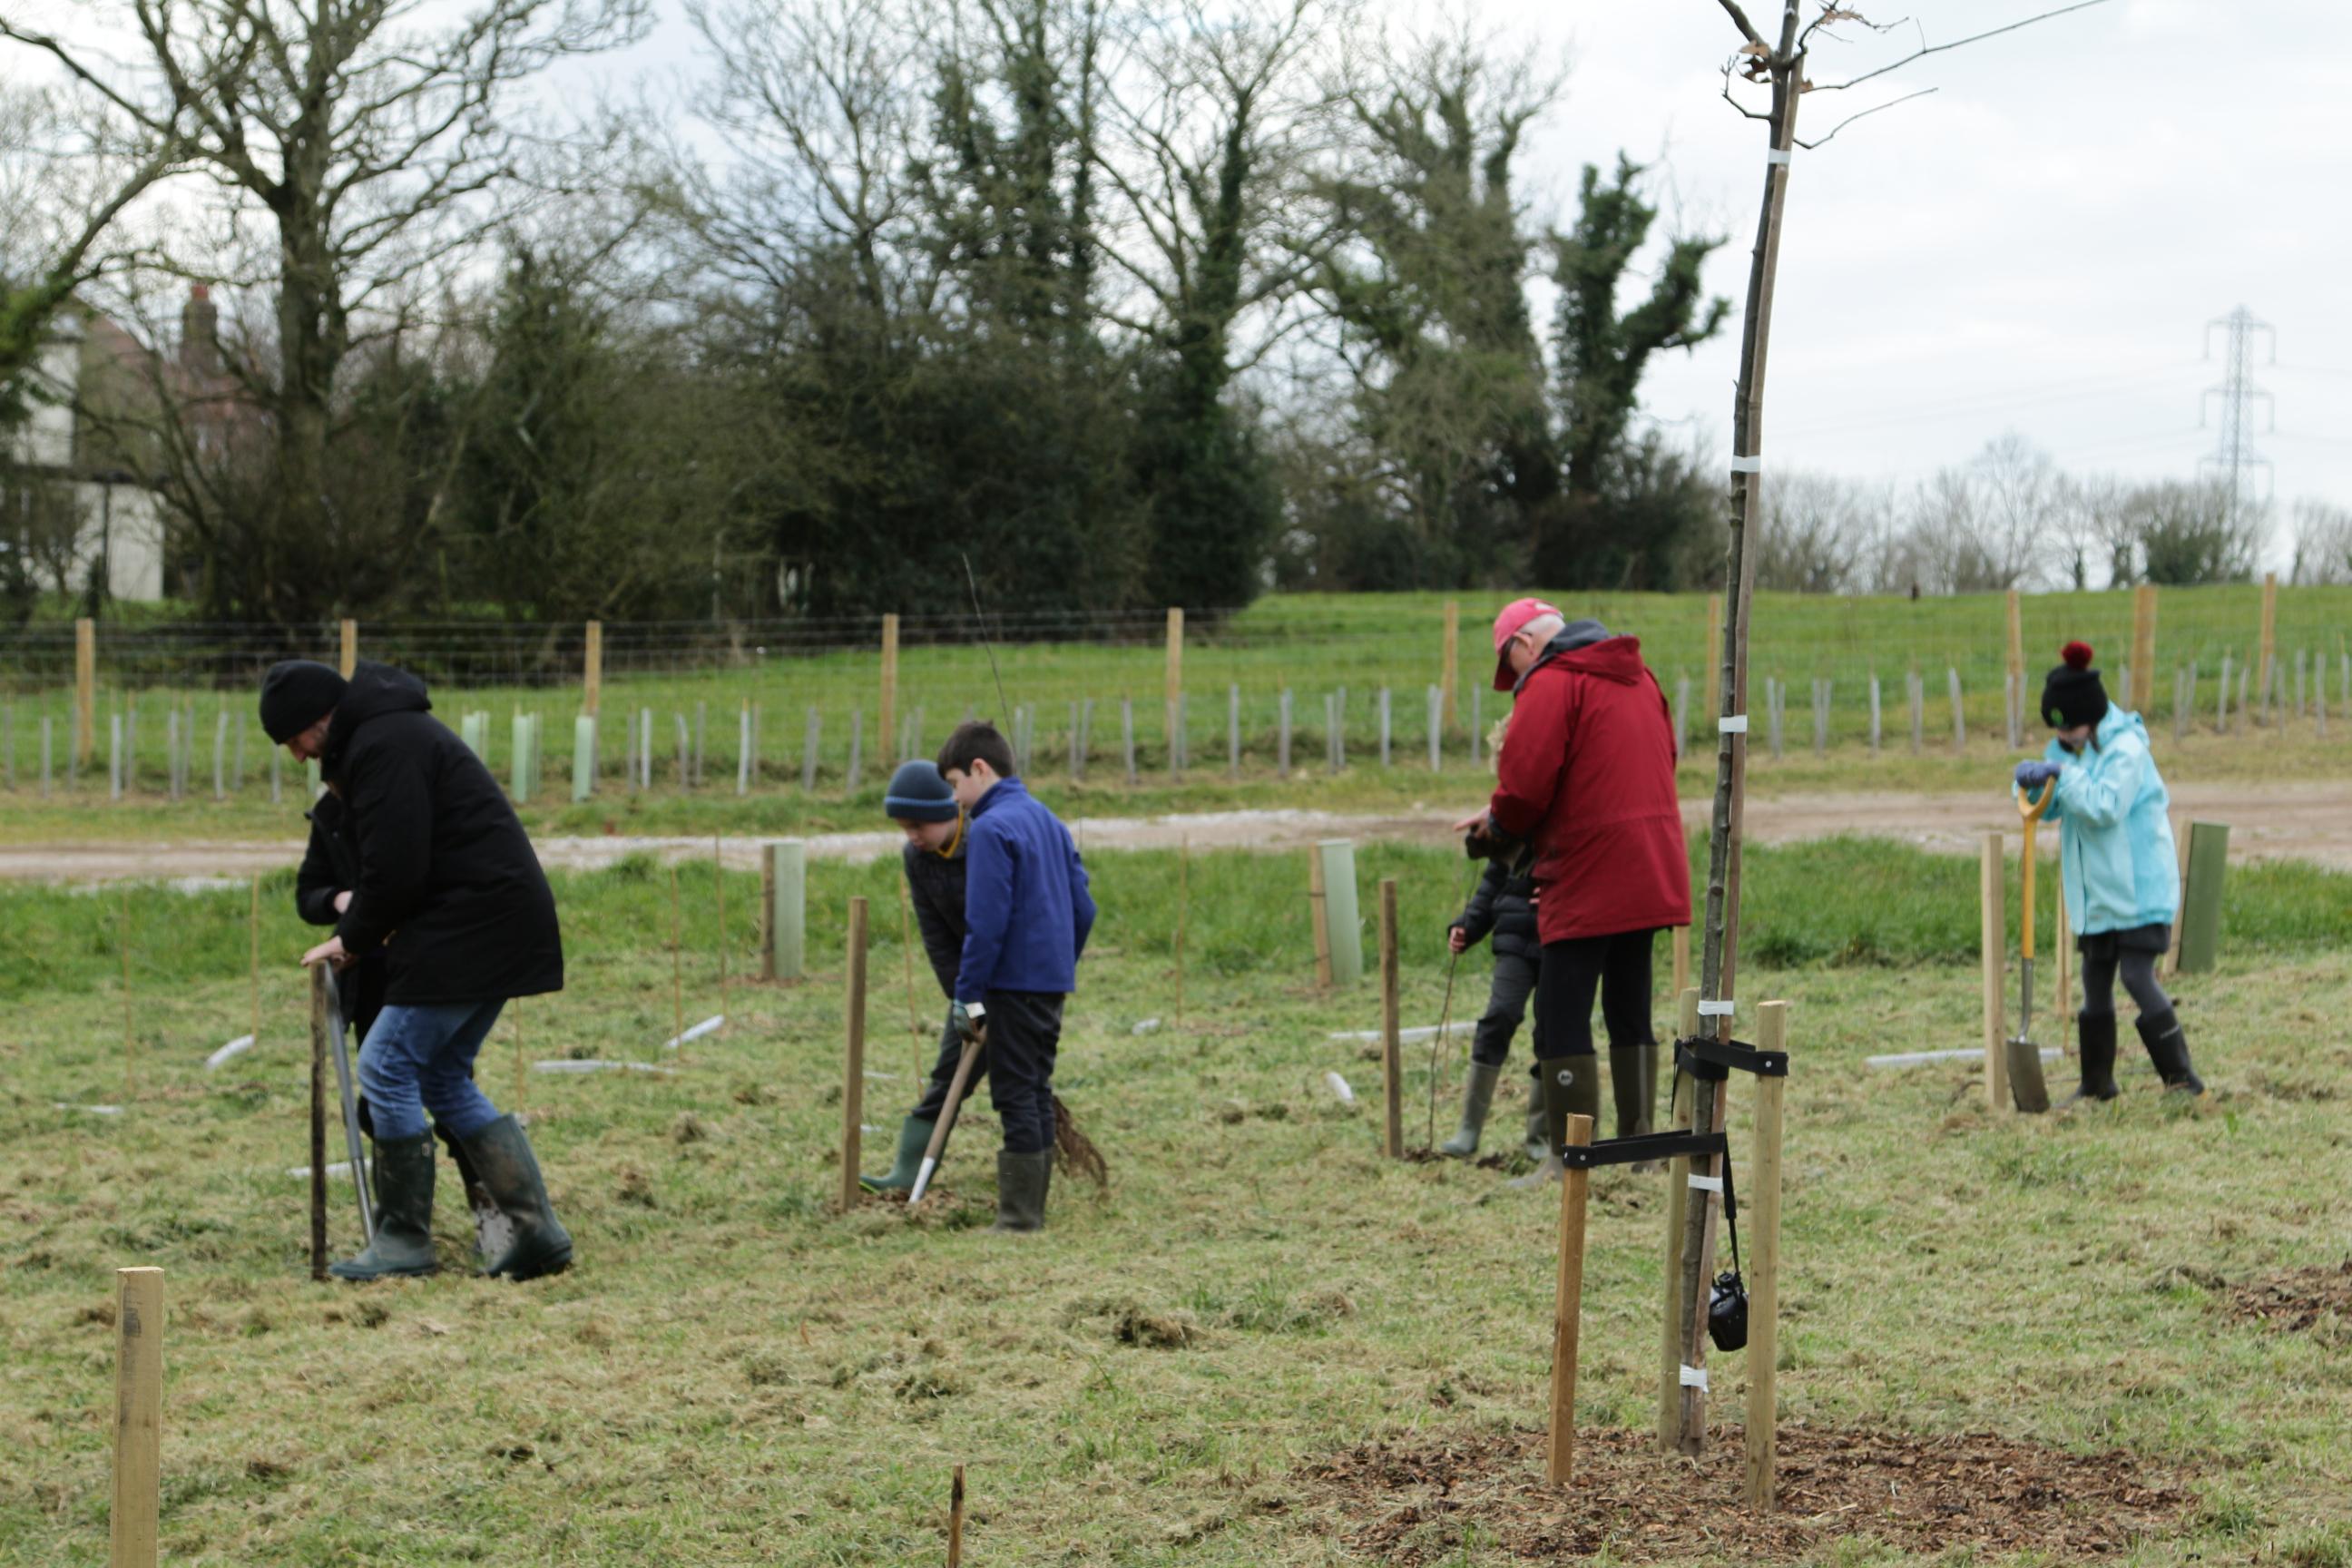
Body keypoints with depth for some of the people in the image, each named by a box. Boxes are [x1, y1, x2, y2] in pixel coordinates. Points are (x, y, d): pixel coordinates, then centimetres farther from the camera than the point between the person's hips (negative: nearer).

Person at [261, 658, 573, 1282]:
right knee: (443, 1077, 14)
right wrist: (361, 910, 11)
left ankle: (404, 1240, 2)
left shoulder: (384, 745, -15)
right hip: (502, 923, 11)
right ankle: (538, 1232, 11)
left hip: (472, 924, -11)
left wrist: (353, 939, -4)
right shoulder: (393, 731, 20)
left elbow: (397, 868, -19)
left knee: (387, 1066, -5)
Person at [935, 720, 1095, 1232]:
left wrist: (969, 995, -13)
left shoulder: (990, 829, -13)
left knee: (1017, 1098, -5)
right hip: (1054, 980, 8)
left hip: (1014, 982, -8)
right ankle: (1032, 1208, 19)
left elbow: (986, 923, -18)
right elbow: (1083, 907, 14)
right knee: (1037, 1093, 14)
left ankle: (1019, 1216, -3)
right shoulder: (1049, 821, 13)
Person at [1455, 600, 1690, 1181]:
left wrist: (1498, 823, 4)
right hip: (1652, 875, 8)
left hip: (1590, 879, -8)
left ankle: (1568, 1160, -5)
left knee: (1563, 1017, -4)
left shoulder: (1550, 683, -10)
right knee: (1630, 1013, 15)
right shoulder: (1637, 675, 16)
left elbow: (1525, 782, -17)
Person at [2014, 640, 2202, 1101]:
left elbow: (2105, 806, -26)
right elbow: (2048, 809, 9)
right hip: (2097, 890, 8)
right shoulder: (2067, 749, 8)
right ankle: (2097, 1082, 23)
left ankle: (2182, 1076, -8)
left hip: (2139, 886, -8)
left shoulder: (2126, 748, -16)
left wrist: (2064, 774, -24)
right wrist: (2033, 782, -11)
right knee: (2095, 981, 12)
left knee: (2138, 976, -14)